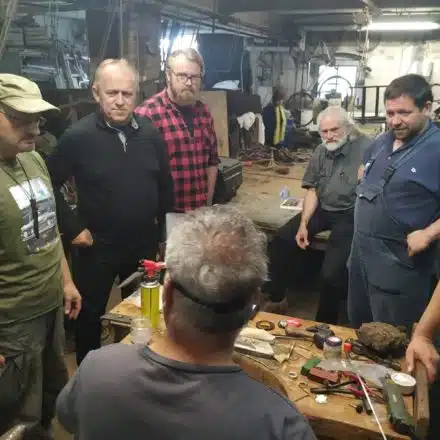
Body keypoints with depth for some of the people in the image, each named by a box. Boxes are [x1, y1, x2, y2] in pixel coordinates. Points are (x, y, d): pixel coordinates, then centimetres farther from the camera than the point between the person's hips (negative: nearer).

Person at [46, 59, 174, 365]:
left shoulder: (150, 133, -2)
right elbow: (49, 186, -9)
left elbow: (165, 185, 8)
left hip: (145, 245, 4)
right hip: (97, 248, -4)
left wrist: (163, 228, 8)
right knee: (91, 315, 14)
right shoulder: (78, 136, -15)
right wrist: (74, 227, -11)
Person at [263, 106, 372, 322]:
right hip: (322, 210, 7)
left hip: (350, 215, -7)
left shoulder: (366, 148, -14)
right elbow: (313, 190, 10)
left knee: (331, 273, -20)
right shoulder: (321, 152, 8)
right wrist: (303, 223, 1)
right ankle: (276, 300, 14)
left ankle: (325, 325, 6)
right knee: (280, 242, -4)